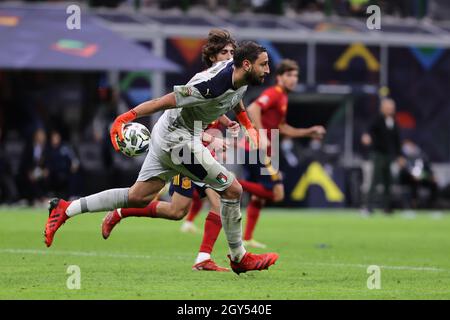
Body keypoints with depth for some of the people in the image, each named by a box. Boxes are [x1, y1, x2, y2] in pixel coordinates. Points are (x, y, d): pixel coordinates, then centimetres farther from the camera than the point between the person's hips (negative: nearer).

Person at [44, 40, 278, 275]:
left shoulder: (236, 69, -2)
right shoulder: (212, 86, -29)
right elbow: (163, 102, -25)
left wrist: (247, 124, 26)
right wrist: (126, 117, -22)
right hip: (178, 139, -9)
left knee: (138, 197, 13)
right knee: (232, 190, -6)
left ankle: (65, 210, 16)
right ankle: (239, 258, 9)